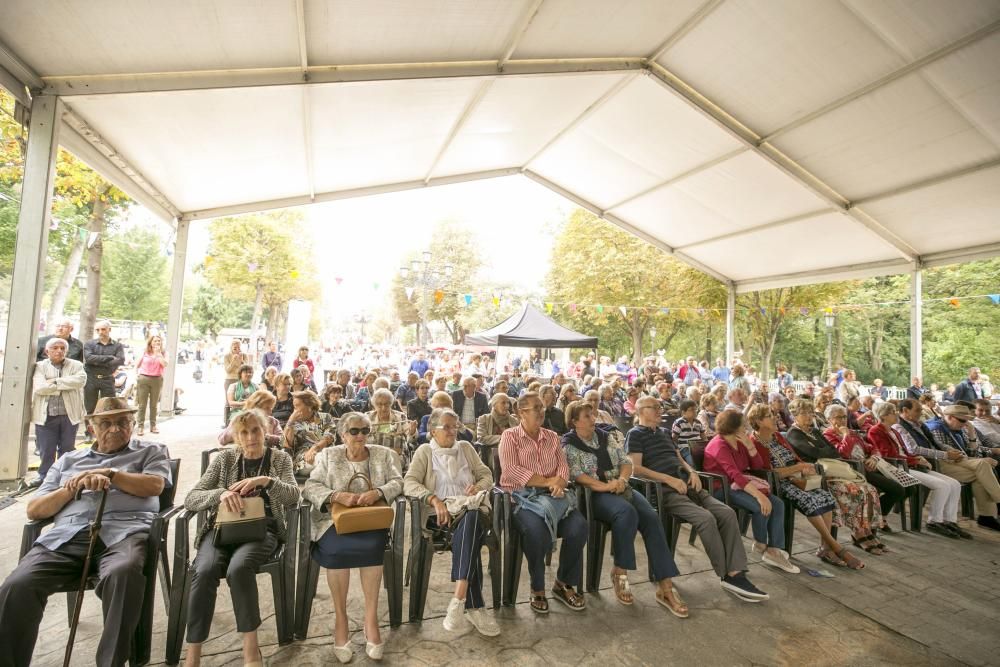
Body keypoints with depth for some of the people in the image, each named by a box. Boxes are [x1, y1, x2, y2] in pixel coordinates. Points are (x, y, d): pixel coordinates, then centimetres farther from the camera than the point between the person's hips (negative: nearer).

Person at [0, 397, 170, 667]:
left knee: (122, 573, -36)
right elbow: (34, 511, 22)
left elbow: (155, 485, 1)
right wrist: (72, 488, 3)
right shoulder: (69, 460, 29)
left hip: (123, 531, -4)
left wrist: (109, 474, -2)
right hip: (66, 534, 4)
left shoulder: (151, 450, 19)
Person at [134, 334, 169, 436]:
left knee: (154, 404, 6)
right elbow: (137, 366, 10)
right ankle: (140, 426, 5)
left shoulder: (163, 353, 7)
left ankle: (153, 425, 14)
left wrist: (158, 353, -11)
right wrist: (136, 378, 4)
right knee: (142, 405, 0)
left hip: (157, 380, 1)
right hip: (143, 379, -1)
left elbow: (165, 364, -11)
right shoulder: (144, 352, 7)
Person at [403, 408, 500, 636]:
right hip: (440, 512, -2)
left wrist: (478, 486, -5)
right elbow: (409, 483, -4)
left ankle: (459, 599, -39)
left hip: (471, 508, 2)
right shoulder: (425, 451, 11)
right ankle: (475, 607, -32)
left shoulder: (466, 448, 21)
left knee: (470, 522, -35)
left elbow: (487, 475, 19)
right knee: (470, 532, -34)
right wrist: (434, 499, -20)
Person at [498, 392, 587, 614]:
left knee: (579, 526, -21)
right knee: (536, 529, -34)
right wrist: (548, 481, -14)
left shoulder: (552, 437, 16)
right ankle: (537, 589, -7)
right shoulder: (510, 436, 1)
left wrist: (558, 483, -17)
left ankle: (564, 584, 3)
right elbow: (511, 470, -13)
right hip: (521, 496, -4)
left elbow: (563, 466, 7)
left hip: (551, 495, 5)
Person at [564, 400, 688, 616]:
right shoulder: (569, 445, 0)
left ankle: (665, 586, -19)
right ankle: (619, 572, -16)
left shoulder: (604, 437, 17)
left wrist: (622, 479, -8)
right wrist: (605, 486, -21)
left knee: (651, 517, -21)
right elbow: (576, 475, -13)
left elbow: (626, 461, 12)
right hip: (594, 494, -5)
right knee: (627, 512, -34)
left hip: (620, 488, 5)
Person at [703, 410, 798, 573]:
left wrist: (750, 445, -9)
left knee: (777, 503, -7)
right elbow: (734, 474, -31)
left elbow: (757, 465, 7)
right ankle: (760, 543, 2)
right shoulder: (719, 445, -20)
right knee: (762, 505, -26)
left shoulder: (739, 442, 8)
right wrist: (759, 495, -39)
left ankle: (774, 551, -6)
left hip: (739, 484, 9)